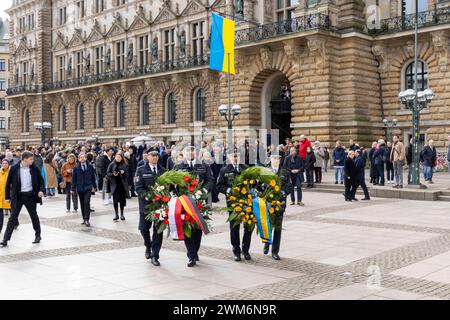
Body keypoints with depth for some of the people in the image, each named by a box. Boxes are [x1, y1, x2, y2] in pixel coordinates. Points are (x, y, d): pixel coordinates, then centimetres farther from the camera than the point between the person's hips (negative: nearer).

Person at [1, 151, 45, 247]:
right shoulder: (14, 168, -6)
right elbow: (8, 183, 2)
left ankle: (38, 236, 28)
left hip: (30, 196, 1)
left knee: (34, 216, 12)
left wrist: (41, 190, -9)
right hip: (18, 196, -1)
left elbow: (41, 181, 8)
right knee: (13, 217, -2)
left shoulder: (34, 169, -1)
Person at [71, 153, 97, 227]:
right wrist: (73, 188, 2)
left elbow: (93, 177, 7)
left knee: (87, 202, -14)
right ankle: (84, 219, 20)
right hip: (80, 188, 2)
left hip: (88, 188, -2)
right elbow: (74, 178, 4)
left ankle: (87, 219, -12)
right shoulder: (76, 168, 1)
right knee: (82, 204, 10)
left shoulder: (90, 166, 0)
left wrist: (94, 186, 10)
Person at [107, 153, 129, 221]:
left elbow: (127, 174, 2)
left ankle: (122, 214, 17)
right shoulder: (112, 165, 4)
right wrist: (113, 174, -15)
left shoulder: (125, 165, 4)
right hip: (114, 184, 0)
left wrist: (123, 173, -18)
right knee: (115, 200, -2)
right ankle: (116, 214, 7)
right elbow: (108, 173, 4)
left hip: (123, 184, 0)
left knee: (122, 200, 5)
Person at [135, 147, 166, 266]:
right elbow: (138, 187, -7)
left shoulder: (163, 170, 9)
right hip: (146, 203, -1)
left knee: (158, 230, 0)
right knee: (144, 228, 5)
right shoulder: (141, 170, 1)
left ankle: (155, 256, 9)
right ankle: (148, 246, 37)